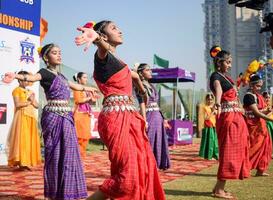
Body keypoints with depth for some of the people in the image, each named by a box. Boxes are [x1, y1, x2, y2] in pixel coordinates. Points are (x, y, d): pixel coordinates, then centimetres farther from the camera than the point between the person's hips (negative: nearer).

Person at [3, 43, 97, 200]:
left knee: (67, 153, 9)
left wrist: (88, 88, 53)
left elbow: (74, 85, 38)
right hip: (54, 116, -8)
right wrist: (16, 76, -48)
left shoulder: (60, 75, 19)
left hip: (66, 116, 8)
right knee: (56, 154, -4)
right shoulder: (45, 72, -5)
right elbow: (33, 77, -27)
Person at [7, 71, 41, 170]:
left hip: (31, 117, 6)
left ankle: (27, 162, 2)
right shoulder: (16, 90, 2)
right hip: (22, 117, -6)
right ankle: (21, 162, -11)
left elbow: (37, 105, 18)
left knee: (31, 140, 1)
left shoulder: (30, 92, 21)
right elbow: (17, 104, -11)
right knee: (21, 139, -11)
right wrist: (28, 101, -3)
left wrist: (32, 100, -1)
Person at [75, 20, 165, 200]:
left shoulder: (117, 60, 20)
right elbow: (103, 47, -33)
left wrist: (143, 91, 56)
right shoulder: (104, 57, -7)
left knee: (142, 166, 12)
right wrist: (95, 37, -56)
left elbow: (134, 75, 40)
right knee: (128, 172, -12)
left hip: (128, 118, 9)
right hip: (116, 118, -9)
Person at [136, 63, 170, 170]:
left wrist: (162, 119, 20)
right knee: (148, 143, -4)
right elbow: (142, 104, -14)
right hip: (149, 116, -8)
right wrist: (145, 121, -21)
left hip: (157, 116, 8)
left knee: (157, 143, 11)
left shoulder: (150, 86, 19)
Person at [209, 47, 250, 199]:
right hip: (228, 118, -9)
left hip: (236, 117, 9)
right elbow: (218, 88, -35)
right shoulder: (216, 76, -12)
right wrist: (218, 103, -54)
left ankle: (219, 187, 18)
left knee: (234, 152, 11)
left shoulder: (226, 76, 14)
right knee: (228, 152, -7)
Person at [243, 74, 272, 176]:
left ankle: (260, 170, 15)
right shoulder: (248, 96, -13)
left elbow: (261, 111, 14)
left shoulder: (258, 96, 14)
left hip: (260, 126, 9)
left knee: (264, 147, 8)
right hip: (253, 126, -9)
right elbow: (256, 112, -20)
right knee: (253, 147, -8)